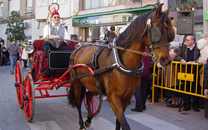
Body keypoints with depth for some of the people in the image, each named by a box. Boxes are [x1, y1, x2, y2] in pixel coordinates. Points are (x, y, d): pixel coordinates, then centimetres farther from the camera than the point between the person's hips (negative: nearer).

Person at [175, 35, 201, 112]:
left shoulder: (198, 48, 1)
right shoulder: (183, 48, 11)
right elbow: (177, 56, 9)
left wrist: (194, 62, -16)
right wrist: (181, 59, -12)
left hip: (195, 71, -2)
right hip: (186, 71, 3)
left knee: (195, 89, 4)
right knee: (186, 89, 6)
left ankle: (195, 106, 15)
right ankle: (186, 105, 16)